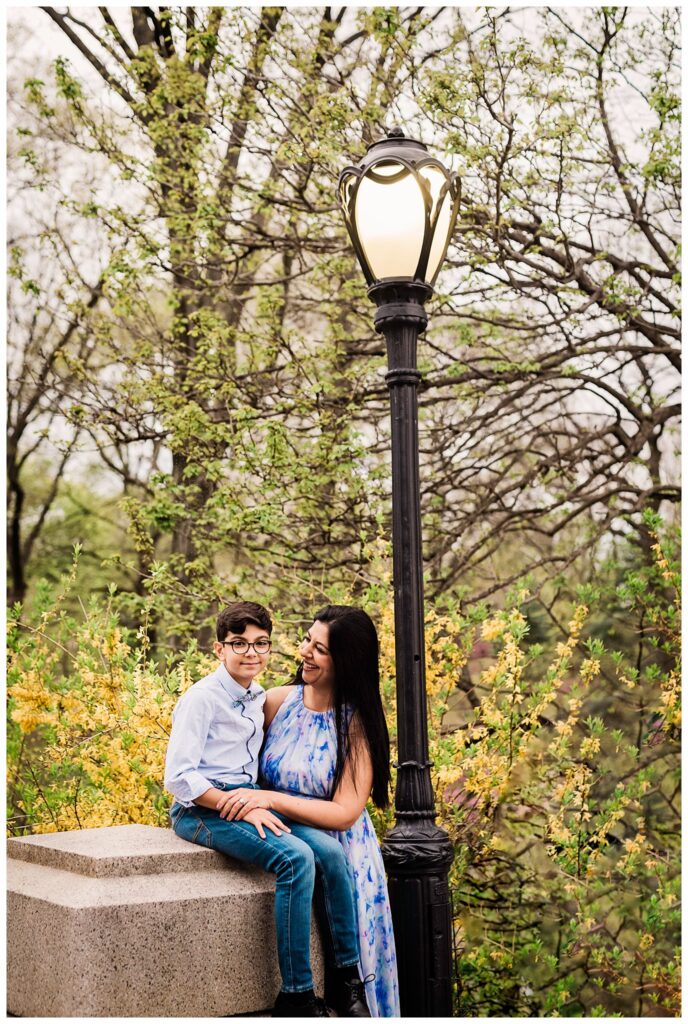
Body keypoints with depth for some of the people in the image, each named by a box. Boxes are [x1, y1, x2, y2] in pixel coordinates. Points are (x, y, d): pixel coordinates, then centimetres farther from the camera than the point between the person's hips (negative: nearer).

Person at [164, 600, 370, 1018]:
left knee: (330, 849, -17)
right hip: (203, 811, -7)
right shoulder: (202, 699, -9)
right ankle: (296, 996, -23)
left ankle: (350, 981, -9)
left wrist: (259, 802, 7)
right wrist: (240, 807, -20)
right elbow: (179, 776, -16)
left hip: (249, 805, 7)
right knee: (296, 858, -29)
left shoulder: (258, 699, 15)